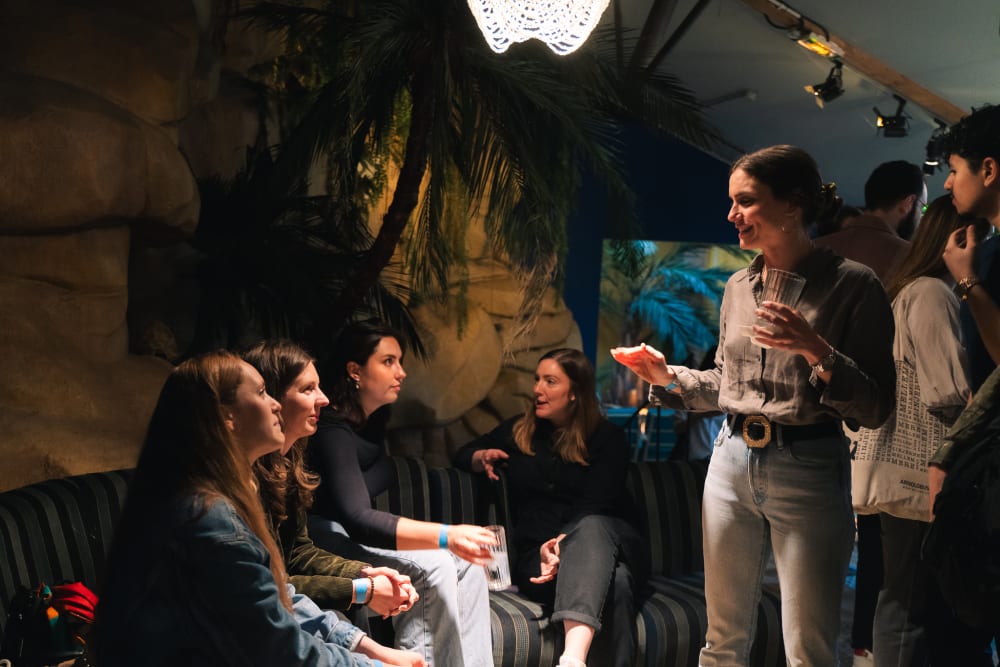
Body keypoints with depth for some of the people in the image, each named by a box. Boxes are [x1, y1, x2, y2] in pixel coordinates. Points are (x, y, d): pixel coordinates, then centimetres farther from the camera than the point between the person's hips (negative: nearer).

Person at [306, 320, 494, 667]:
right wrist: (446, 536, -41)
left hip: (356, 536, 9)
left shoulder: (369, 422, 10)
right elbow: (357, 520, -32)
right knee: (434, 567, -27)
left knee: (465, 565, -11)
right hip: (324, 540, -9)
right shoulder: (332, 429, -19)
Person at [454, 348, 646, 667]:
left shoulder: (607, 437, 8)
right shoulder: (518, 431, 18)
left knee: (592, 527, -43)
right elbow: (462, 454, 34)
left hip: (607, 541, -1)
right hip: (536, 552, 1)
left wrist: (562, 542, -27)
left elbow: (596, 507, -7)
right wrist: (482, 457, 8)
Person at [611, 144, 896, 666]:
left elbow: (875, 409, -10)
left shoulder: (852, 284, -8)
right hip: (731, 461, 6)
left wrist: (817, 351, -23)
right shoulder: (738, 286, 10)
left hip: (807, 471, -5)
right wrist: (668, 377, 6)